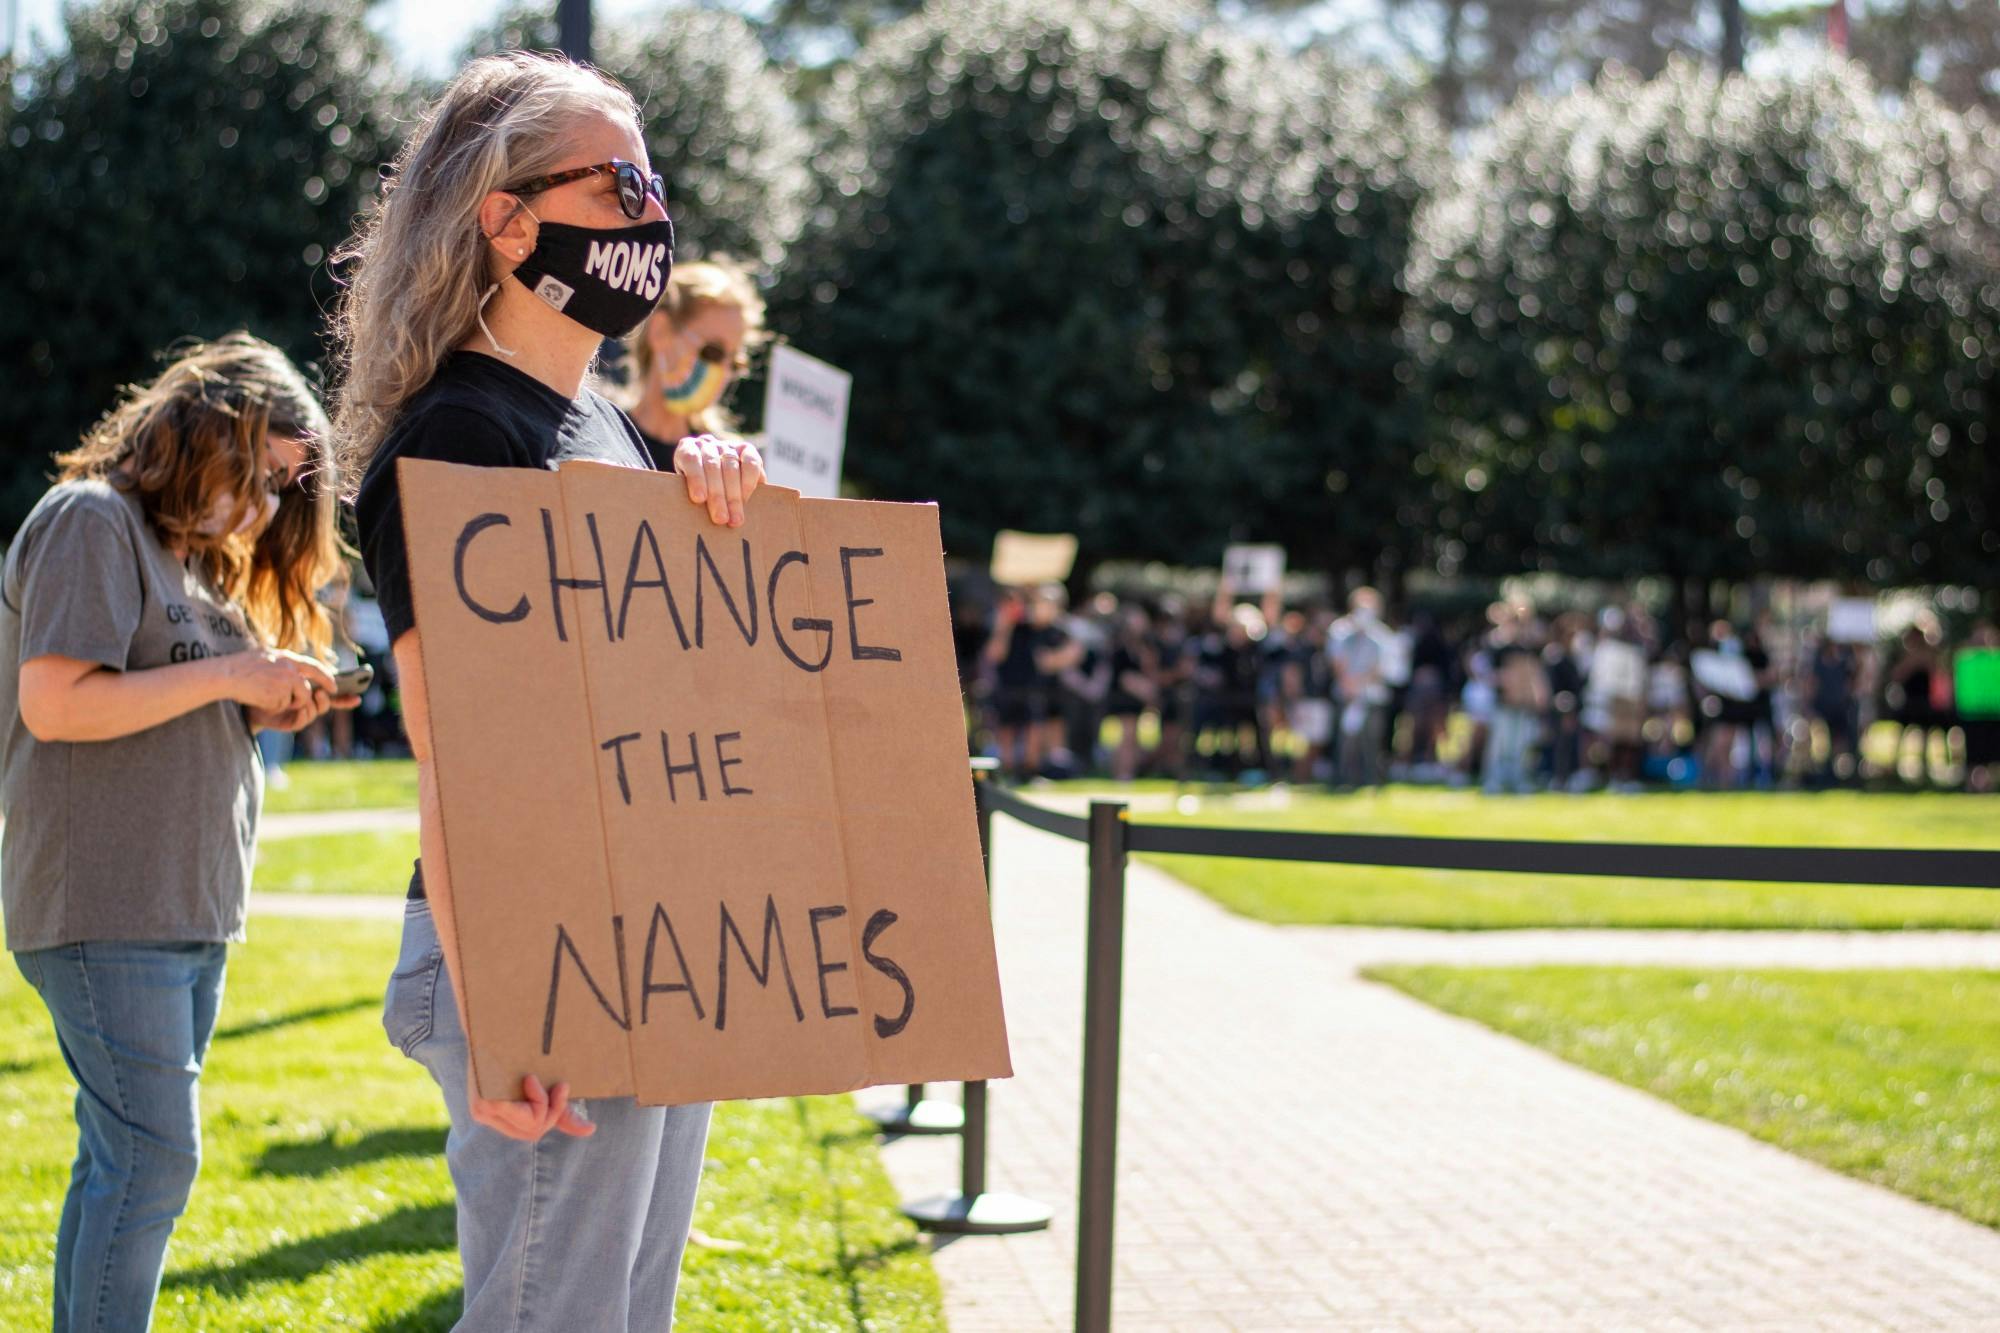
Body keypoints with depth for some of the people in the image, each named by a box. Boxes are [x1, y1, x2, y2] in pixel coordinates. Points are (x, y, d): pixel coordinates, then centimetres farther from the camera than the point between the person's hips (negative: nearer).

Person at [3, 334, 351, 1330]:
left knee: (123, 1158, 9)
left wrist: (264, 711, 4)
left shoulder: (191, 550, 20)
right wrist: (226, 676, -16)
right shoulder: (92, 520, -8)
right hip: (104, 911, -9)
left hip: (191, 911, 9)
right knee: (153, 1157, -12)